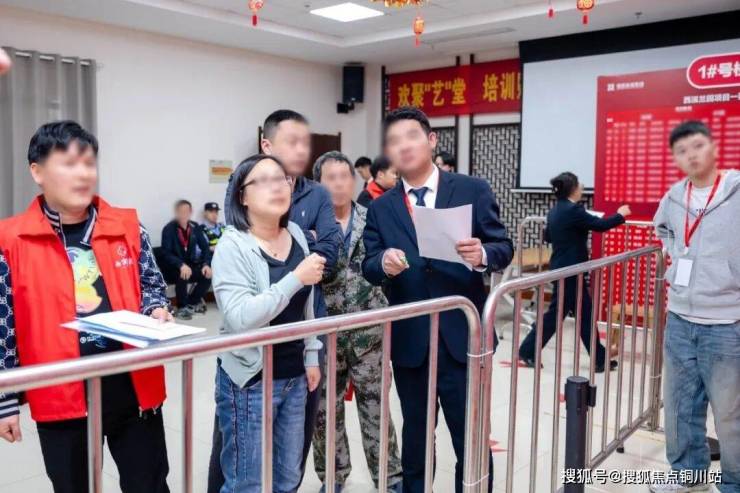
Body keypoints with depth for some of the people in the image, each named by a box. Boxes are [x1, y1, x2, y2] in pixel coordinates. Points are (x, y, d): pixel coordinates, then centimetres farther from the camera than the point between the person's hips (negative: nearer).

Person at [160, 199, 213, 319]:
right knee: (183, 275, -34)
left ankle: (191, 303, 1)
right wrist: (181, 265, -35)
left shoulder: (195, 227, 3)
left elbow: (205, 247, 3)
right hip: (174, 267, -4)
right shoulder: (169, 229, -11)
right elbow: (166, 253, -18)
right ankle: (182, 307, -11)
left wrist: (206, 264, -16)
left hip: (191, 264, 5)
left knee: (208, 274, -19)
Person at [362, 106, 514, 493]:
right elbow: (368, 268, 0)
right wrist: (384, 264, -23)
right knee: (415, 438, 19)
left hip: (462, 337, -2)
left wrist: (483, 255, -24)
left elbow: (504, 247, -2)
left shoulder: (473, 191, -2)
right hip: (409, 342, 2)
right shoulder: (380, 208, 5)